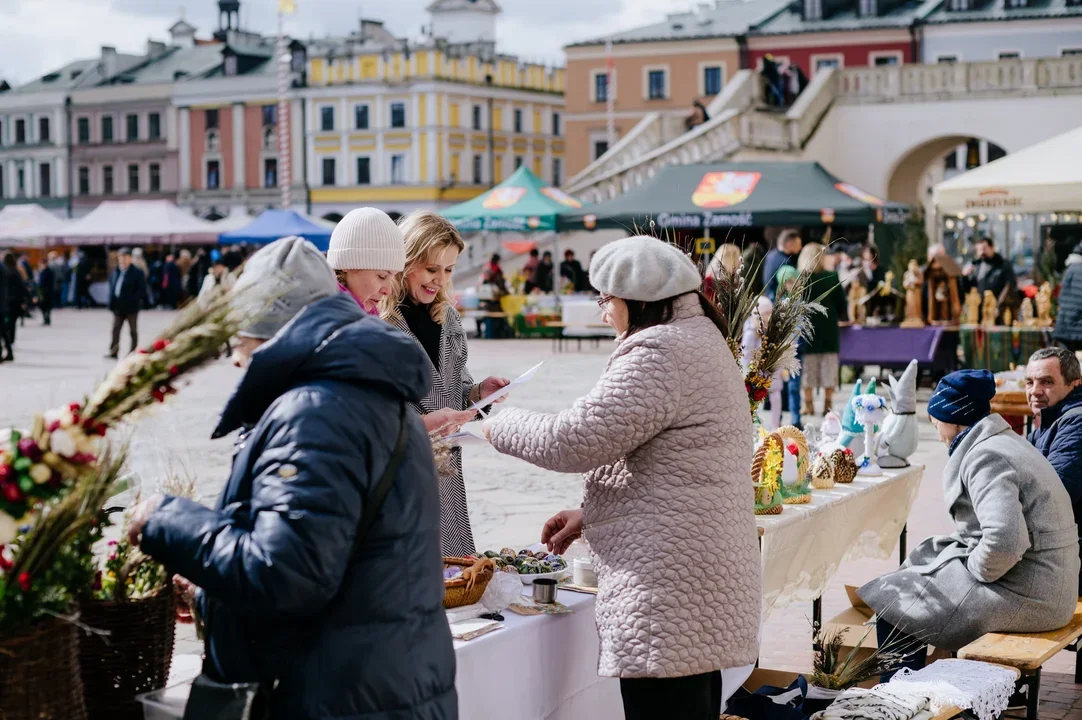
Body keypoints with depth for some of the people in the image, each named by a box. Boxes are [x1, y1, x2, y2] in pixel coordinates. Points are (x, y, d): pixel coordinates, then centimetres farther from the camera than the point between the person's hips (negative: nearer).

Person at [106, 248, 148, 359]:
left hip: (131, 307, -5)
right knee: (116, 329, 2)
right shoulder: (115, 272, 8)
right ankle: (113, 352, 3)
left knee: (133, 330, 7)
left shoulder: (137, 273, -10)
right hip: (118, 307, 5)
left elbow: (142, 291, -12)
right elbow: (112, 286, 18)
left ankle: (133, 352, 14)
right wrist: (112, 302, 5)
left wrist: (131, 300, -21)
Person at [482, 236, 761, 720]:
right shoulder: (701, 340, 19)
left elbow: (575, 440, -16)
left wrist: (500, 427, 1)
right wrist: (589, 515, 21)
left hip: (670, 586, -11)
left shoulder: (659, 354, -15)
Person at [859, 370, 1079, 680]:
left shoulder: (985, 457, -19)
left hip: (1026, 596, -11)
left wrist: (975, 569, -15)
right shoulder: (1006, 442, 14)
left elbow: (1004, 540, -33)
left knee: (893, 604, -6)